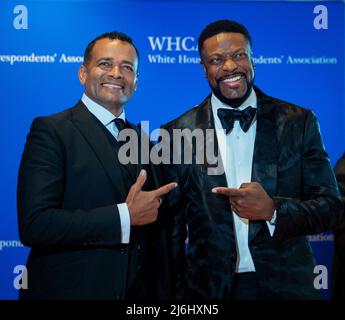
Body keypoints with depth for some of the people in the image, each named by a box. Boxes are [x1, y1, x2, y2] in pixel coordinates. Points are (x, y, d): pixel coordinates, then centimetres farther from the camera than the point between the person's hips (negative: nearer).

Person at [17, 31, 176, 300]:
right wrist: (125, 216, -20)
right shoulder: (51, 131, -11)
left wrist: (159, 293, 4)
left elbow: (153, 233, 13)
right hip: (70, 290, -5)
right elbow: (34, 225, -21)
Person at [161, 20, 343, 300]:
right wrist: (176, 292, -1)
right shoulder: (177, 134, -5)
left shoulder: (298, 123, -4)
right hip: (209, 288, 0)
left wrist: (273, 210, -20)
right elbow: (172, 226, 0)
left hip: (286, 285, 1)